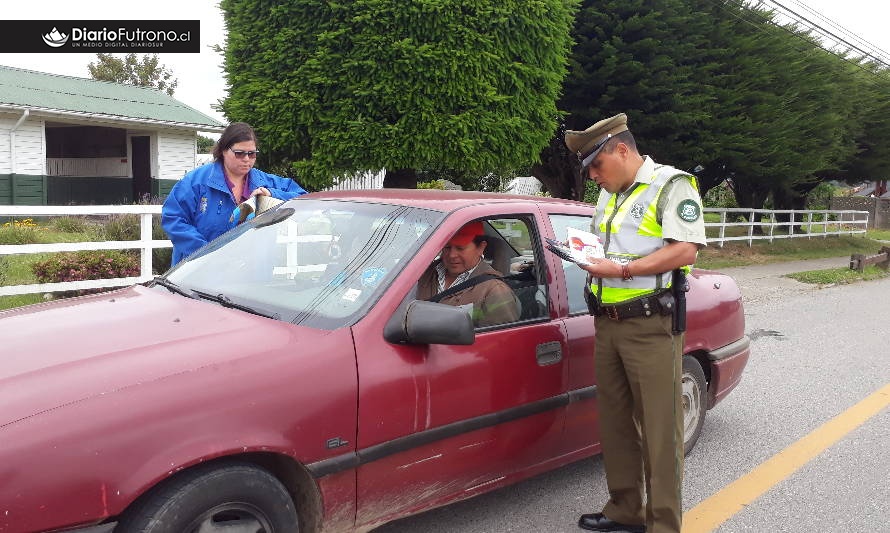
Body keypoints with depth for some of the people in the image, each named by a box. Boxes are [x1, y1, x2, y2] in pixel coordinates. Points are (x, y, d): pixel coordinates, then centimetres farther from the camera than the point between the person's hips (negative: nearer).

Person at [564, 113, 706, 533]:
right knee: (615, 422, 13)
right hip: (607, 324, 8)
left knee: (659, 430, -2)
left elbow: (685, 250, -16)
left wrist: (622, 269, -20)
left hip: (650, 328, -8)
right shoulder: (607, 196, 20)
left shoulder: (670, 185, -5)